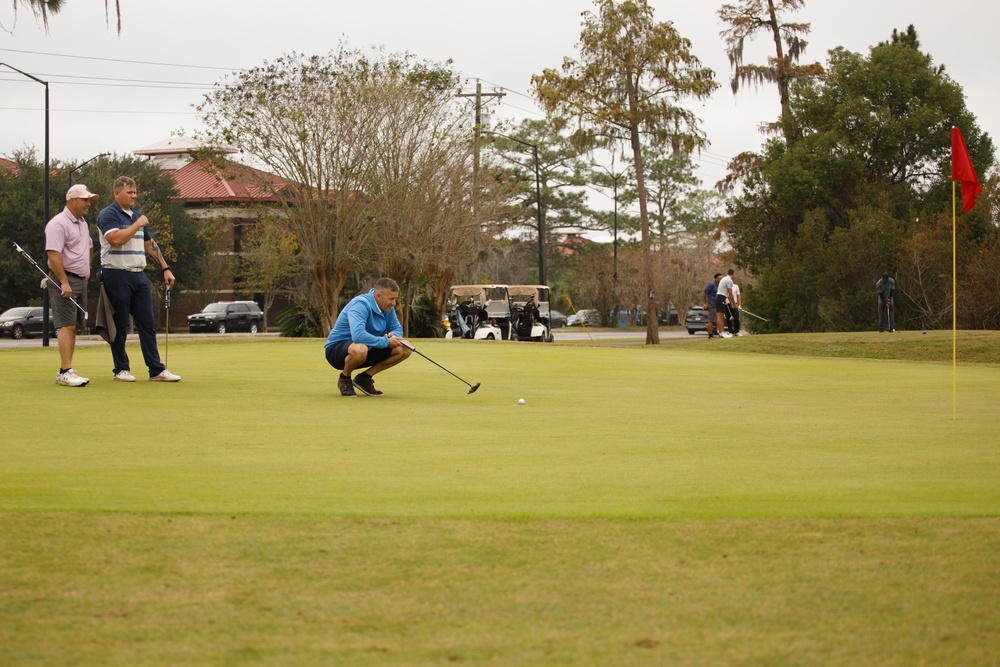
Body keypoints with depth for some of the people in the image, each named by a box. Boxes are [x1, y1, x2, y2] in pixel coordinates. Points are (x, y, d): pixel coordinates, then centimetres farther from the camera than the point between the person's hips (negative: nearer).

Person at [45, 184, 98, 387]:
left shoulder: (82, 223, 17)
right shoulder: (58, 224, -13)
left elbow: (89, 247, 34)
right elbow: (53, 254, -21)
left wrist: (87, 268, 24)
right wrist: (64, 283, -25)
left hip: (81, 280, 9)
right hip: (64, 280, -9)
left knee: (73, 327, 8)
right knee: (67, 326, -14)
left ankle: (65, 371, 11)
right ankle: (66, 372, -17)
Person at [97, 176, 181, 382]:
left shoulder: (137, 216, 19)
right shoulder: (109, 215, -6)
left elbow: (150, 245, 24)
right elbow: (115, 239, -23)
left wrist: (165, 268, 19)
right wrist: (137, 225, -14)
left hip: (139, 275, 7)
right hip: (117, 275, -7)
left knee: (147, 324, 3)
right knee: (120, 326, 0)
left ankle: (156, 369, 2)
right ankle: (121, 369, 7)